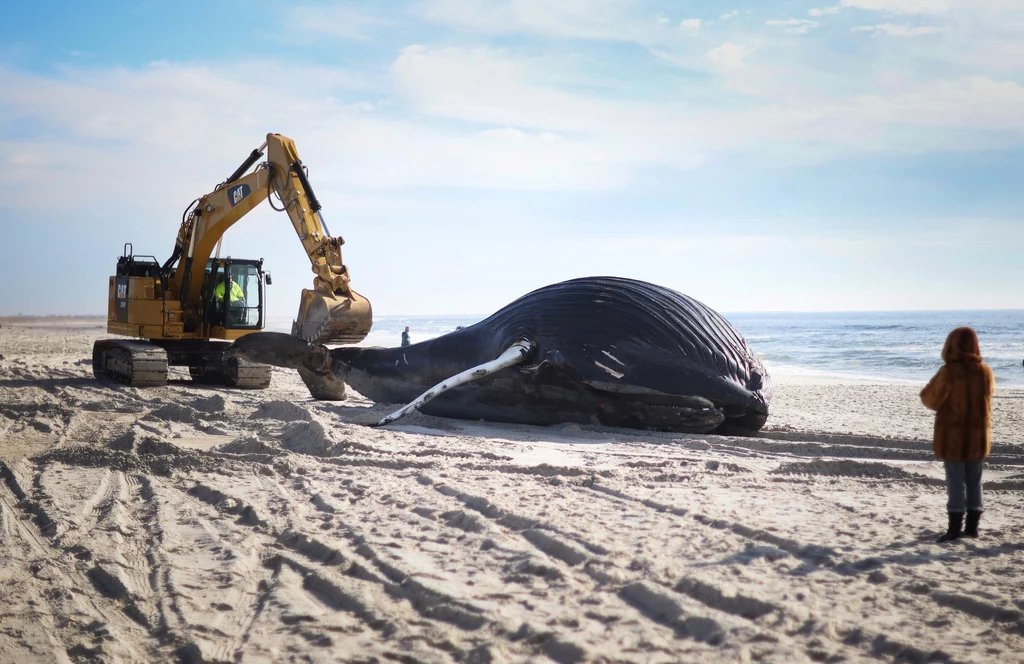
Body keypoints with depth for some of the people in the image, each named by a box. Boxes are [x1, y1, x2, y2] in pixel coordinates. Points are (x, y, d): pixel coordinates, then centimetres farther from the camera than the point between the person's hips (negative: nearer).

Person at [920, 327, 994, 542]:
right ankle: (972, 526, 17)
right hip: (978, 434, 5)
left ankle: (955, 528, 0)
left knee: (955, 481, -1)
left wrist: (932, 385, 11)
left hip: (953, 435, -5)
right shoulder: (985, 371, 1)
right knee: (974, 480, 12)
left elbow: (931, 400, -8)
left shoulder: (949, 372, -17)